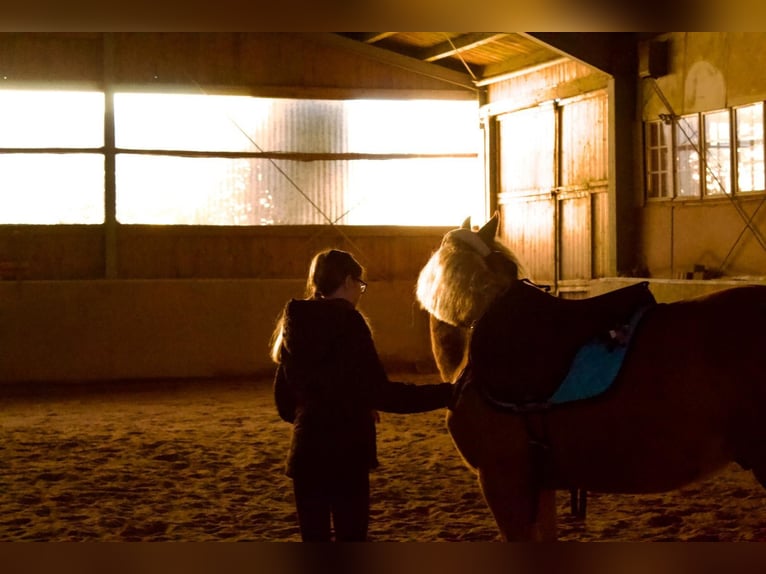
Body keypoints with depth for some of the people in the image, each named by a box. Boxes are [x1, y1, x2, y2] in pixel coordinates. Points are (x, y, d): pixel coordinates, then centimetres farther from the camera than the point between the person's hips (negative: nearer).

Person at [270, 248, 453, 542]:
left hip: (306, 450, 6)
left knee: (315, 538, 11)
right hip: (346, 451, -5)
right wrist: (446, 393, -13)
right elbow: (380, 393, -16)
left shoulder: (295, 324, 8)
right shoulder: (348, 322, -11)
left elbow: (283, 396, 12)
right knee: (351, 536, 5)